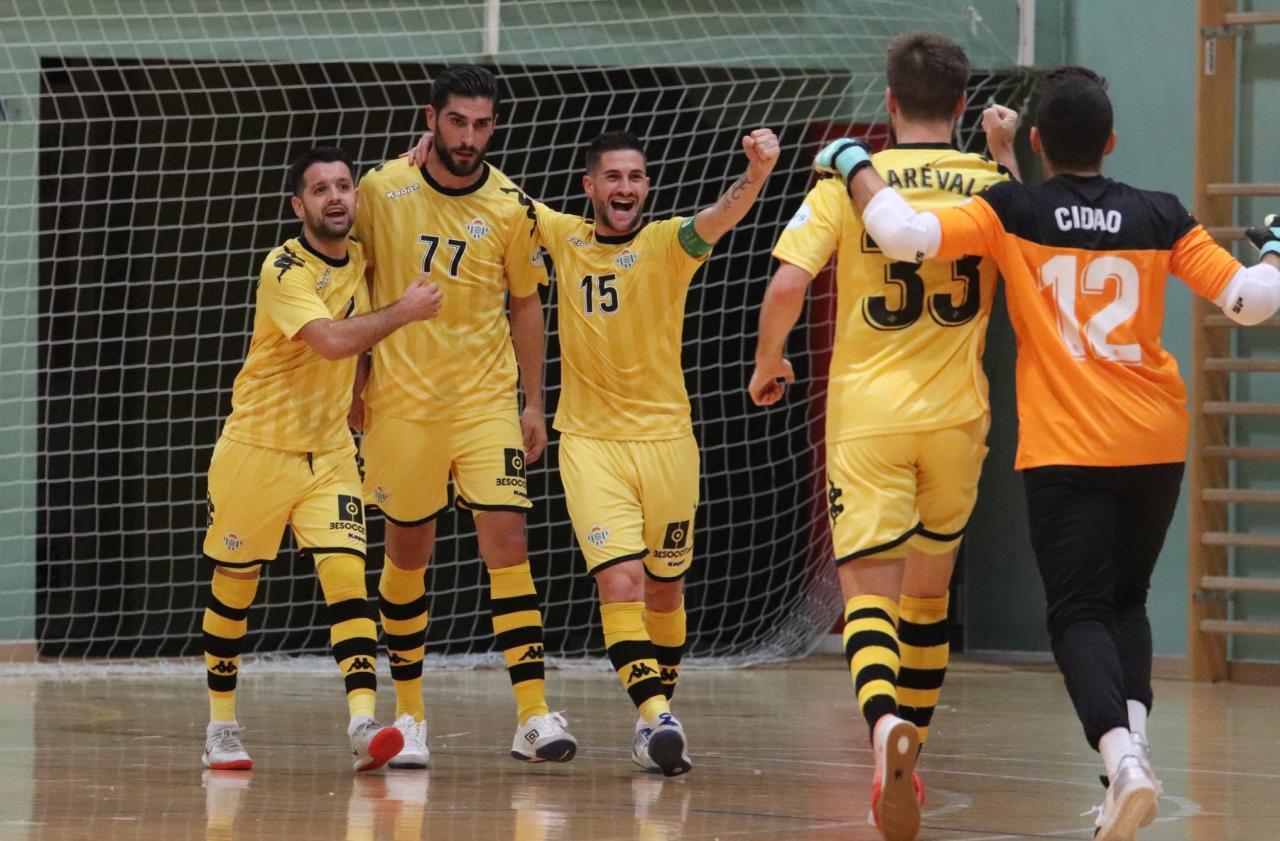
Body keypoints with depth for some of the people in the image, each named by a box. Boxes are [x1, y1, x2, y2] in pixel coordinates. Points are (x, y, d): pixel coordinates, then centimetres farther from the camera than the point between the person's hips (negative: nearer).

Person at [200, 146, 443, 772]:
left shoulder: (360, 260, 5)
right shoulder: (284, 270, -17)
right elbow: (331, 341, -30)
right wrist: (403, 311, -23)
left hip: (330, 451, 4)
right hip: (258, 446, -4)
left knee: (346, 575, -13)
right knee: (234, 585, 7)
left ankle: (364, 723, -24)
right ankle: (221, 725, 22)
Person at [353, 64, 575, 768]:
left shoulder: (511, 207, -2)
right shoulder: (381, 191, -3)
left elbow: (525, 303, 9)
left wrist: (534, 403, 7)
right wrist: (353, 380, 8)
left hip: (487, 397, 0)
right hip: (400, 399, 1)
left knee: (505, 535, -12)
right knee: (406, 551, 7)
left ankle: (533, 716, -13)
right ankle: (408, 714, 20)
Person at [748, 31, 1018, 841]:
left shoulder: (849, 181, -3)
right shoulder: (989, 183, 1)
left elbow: (787, 286, -11)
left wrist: (768, 363, 8)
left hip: (867, 411, -2)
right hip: (956, 412, 2)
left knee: (869, 589, -5)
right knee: (928, 590, 19)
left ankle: (886, 722, -34)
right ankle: (907, 760, 26)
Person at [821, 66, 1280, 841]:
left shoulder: (1011, 212, -7)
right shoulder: (1160, 218, -2)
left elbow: (906, 233, -18)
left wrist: (856, 167, -2)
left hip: (1067, 450, -3)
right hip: (1156, 443, 3)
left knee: (1080, 613, -1)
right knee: (1127, 598, 21)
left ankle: (1121, 754, -25)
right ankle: (1135, 735, 0)